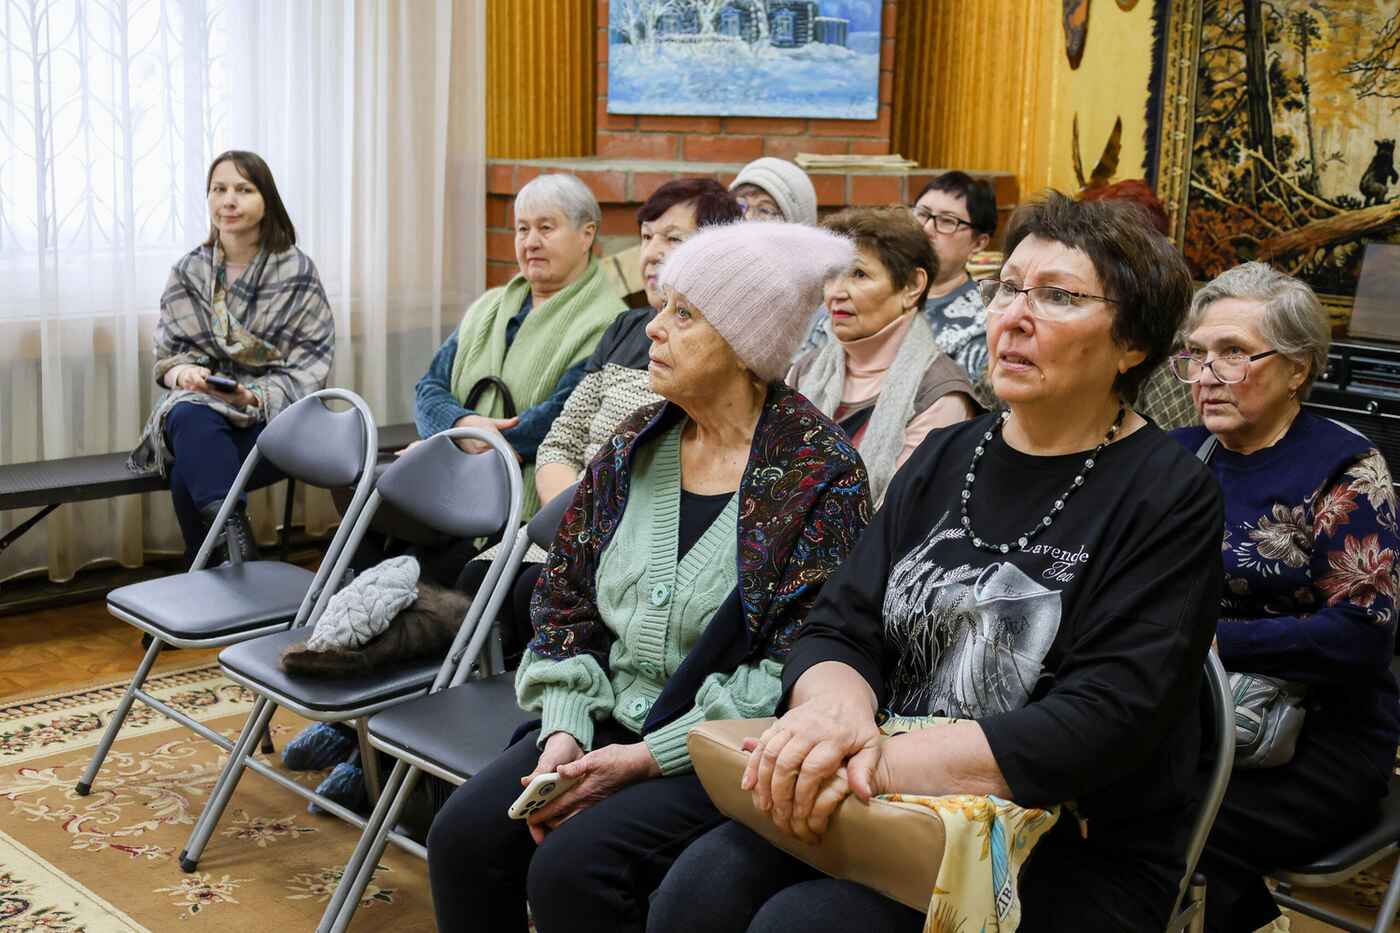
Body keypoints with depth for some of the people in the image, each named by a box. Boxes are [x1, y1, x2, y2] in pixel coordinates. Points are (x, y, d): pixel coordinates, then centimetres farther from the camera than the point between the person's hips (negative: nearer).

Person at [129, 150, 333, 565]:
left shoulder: (297, 271, 1)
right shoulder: (188, 271, 10)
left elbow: (307, 369, -2)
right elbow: (165, 357, 13)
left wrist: (256, 395, -21)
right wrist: (183, 373, -13)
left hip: (272, 413, -2)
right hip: (199, 404, 2)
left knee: (189, 476, -32)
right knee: (191, 419, -37)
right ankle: (236, 537, -46)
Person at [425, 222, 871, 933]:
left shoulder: (822, 472, -11)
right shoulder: (636, 444, 8)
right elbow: (565, 598, 10)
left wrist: (645, 759, -18)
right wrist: (565, 730, -7)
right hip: (610, 717, 6)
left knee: (572, 866, -26)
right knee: (464, 836, -14)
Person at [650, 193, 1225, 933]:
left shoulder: (1170, 499, -8)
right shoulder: (946, 457, 10)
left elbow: (1104, 726, -18)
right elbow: (838, 629, 4)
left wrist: (883, 760, -26)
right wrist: (839, 708, -21)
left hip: (1073, 858, -4)